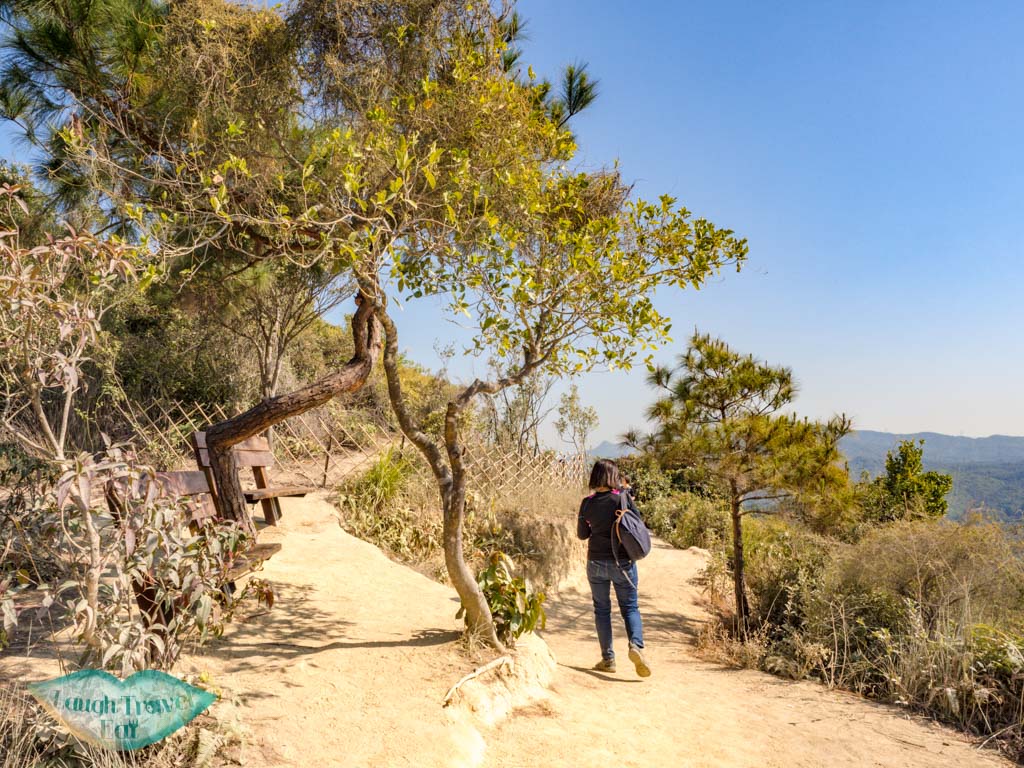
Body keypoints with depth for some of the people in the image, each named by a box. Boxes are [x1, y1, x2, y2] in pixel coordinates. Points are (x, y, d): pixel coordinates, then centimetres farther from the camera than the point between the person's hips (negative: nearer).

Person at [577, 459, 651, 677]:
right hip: (623, 561, -1)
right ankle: (636, 644, -15)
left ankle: (608, 659, 12)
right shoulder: (623, 498, -10)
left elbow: (582, 534, 4)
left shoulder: (587, 503, -6)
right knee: (630, 607, 10)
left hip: (596, 562, 1)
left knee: (601, 609, 13)